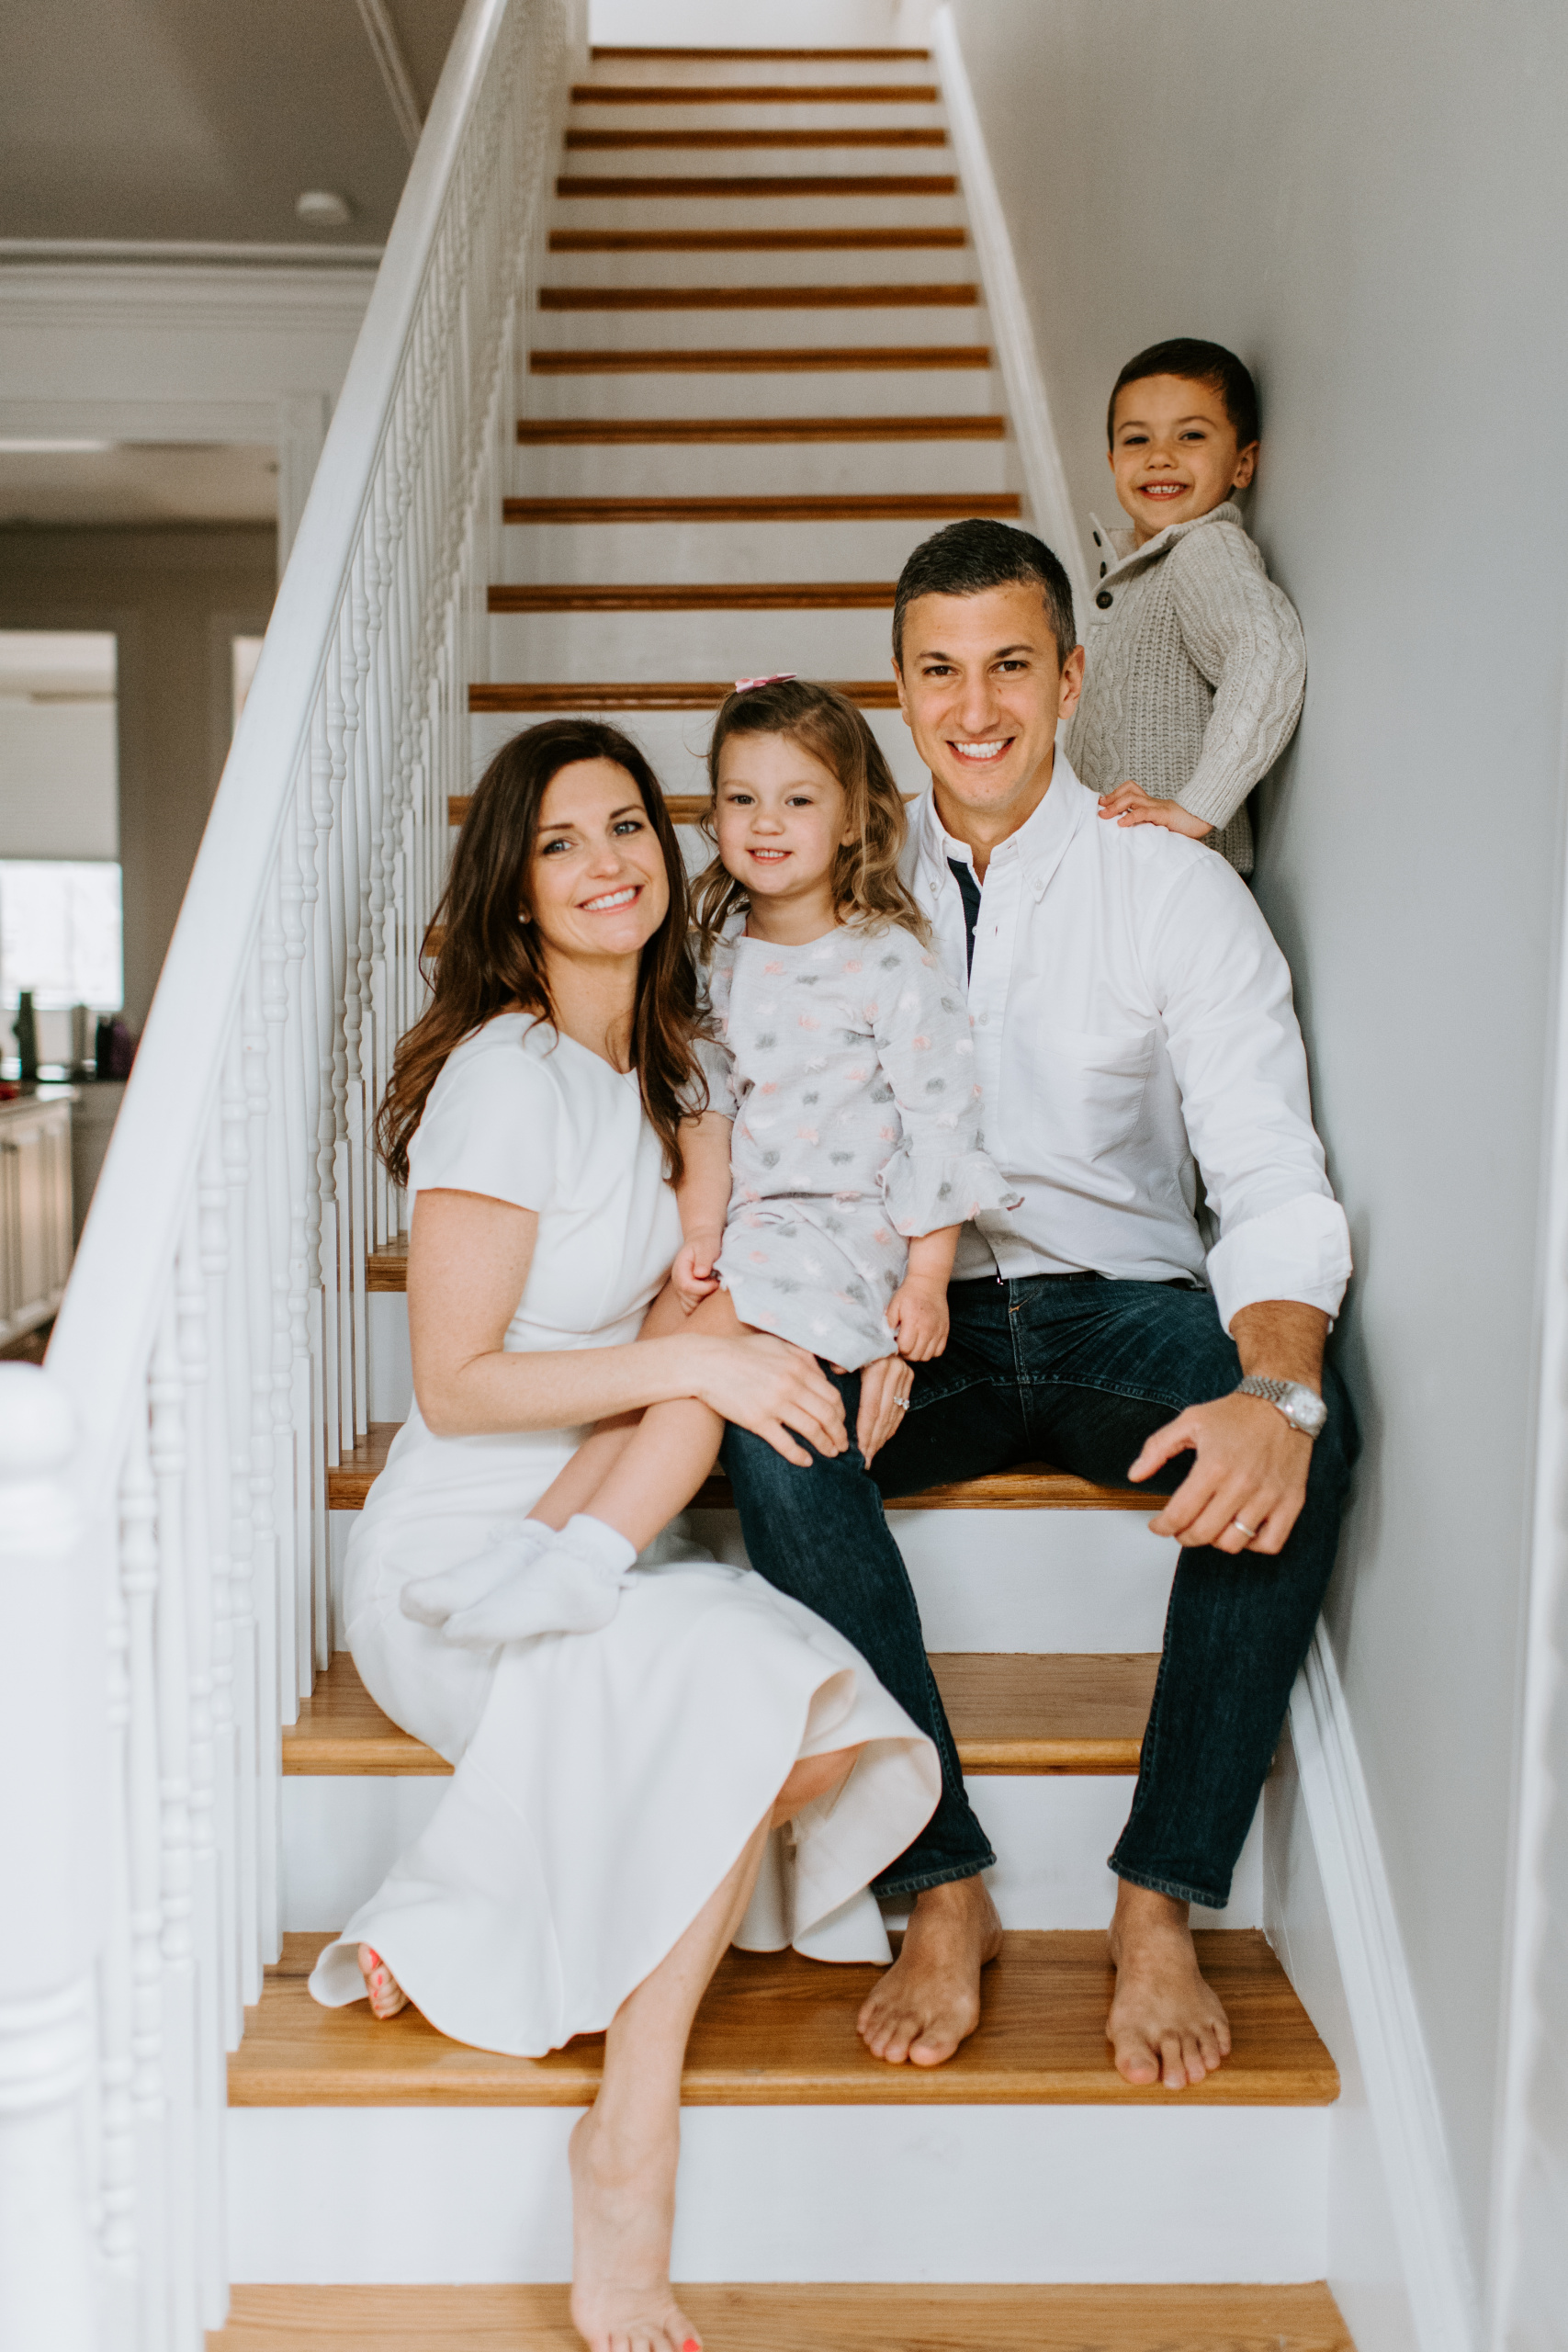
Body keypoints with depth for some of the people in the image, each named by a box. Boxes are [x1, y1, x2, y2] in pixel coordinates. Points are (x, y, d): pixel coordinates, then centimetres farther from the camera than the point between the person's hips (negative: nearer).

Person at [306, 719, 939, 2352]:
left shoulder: (652, 1069, 11)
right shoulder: (506, 1074, -13)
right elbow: (453, 1384, -15)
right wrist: (697, 1365, -21)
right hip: (453, 1560, -7)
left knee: (836, 1736, -19)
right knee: (740, 1672, -31)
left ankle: (450, 1940, -12)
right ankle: (631, 2145, -20)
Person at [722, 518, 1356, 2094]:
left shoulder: (1177, 889, -3)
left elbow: (1272, 1181, -12)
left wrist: (1276, 1388, -33)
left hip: (1126, 1309, -1)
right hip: (917, 1312, 2)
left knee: (1304, 1436, -32)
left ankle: (1158, 1910, -19)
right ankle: (943, 1893, -20)